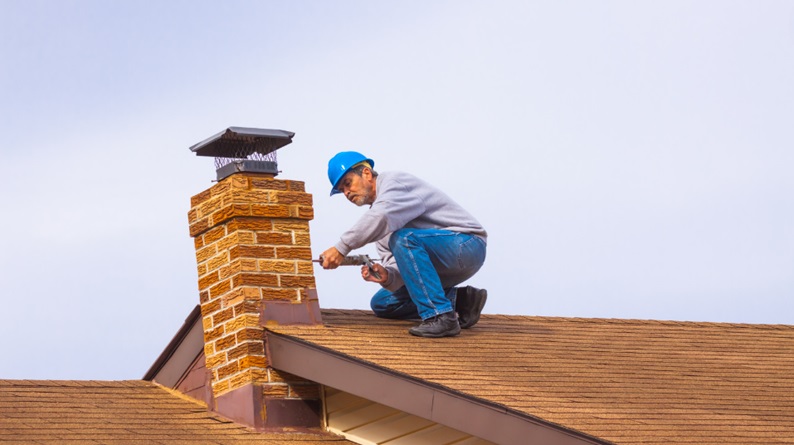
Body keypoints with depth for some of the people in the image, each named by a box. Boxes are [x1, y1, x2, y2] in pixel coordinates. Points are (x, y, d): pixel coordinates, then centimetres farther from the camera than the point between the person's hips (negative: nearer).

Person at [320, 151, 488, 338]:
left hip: (466, 244, -10)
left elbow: (381, 217, -34)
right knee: (381, 303, 11)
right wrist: (386, 276, -19)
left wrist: (341, 248, -31)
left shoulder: (394, 181, -10)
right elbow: (399, 267, 4)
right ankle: (458, 300, 2)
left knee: (404, 239, -34)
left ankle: (440, 317, -31)